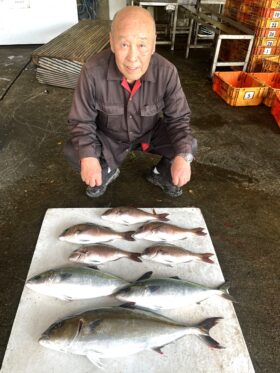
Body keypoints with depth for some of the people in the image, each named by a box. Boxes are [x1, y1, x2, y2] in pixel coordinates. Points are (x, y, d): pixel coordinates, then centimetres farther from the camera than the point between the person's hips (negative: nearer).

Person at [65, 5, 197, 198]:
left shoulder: (167, 72, -26)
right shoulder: (92, 71, -29)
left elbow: (178, 118, -15)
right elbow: (82, 121, -18)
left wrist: (183, 155, -32)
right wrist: (88, 156, -35)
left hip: (150, 134, 1)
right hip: (108, 137, 0)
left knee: (189, 146, -18)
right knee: (73, 151, -22)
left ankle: (161, 175, 14)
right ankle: (106, 172, 11)